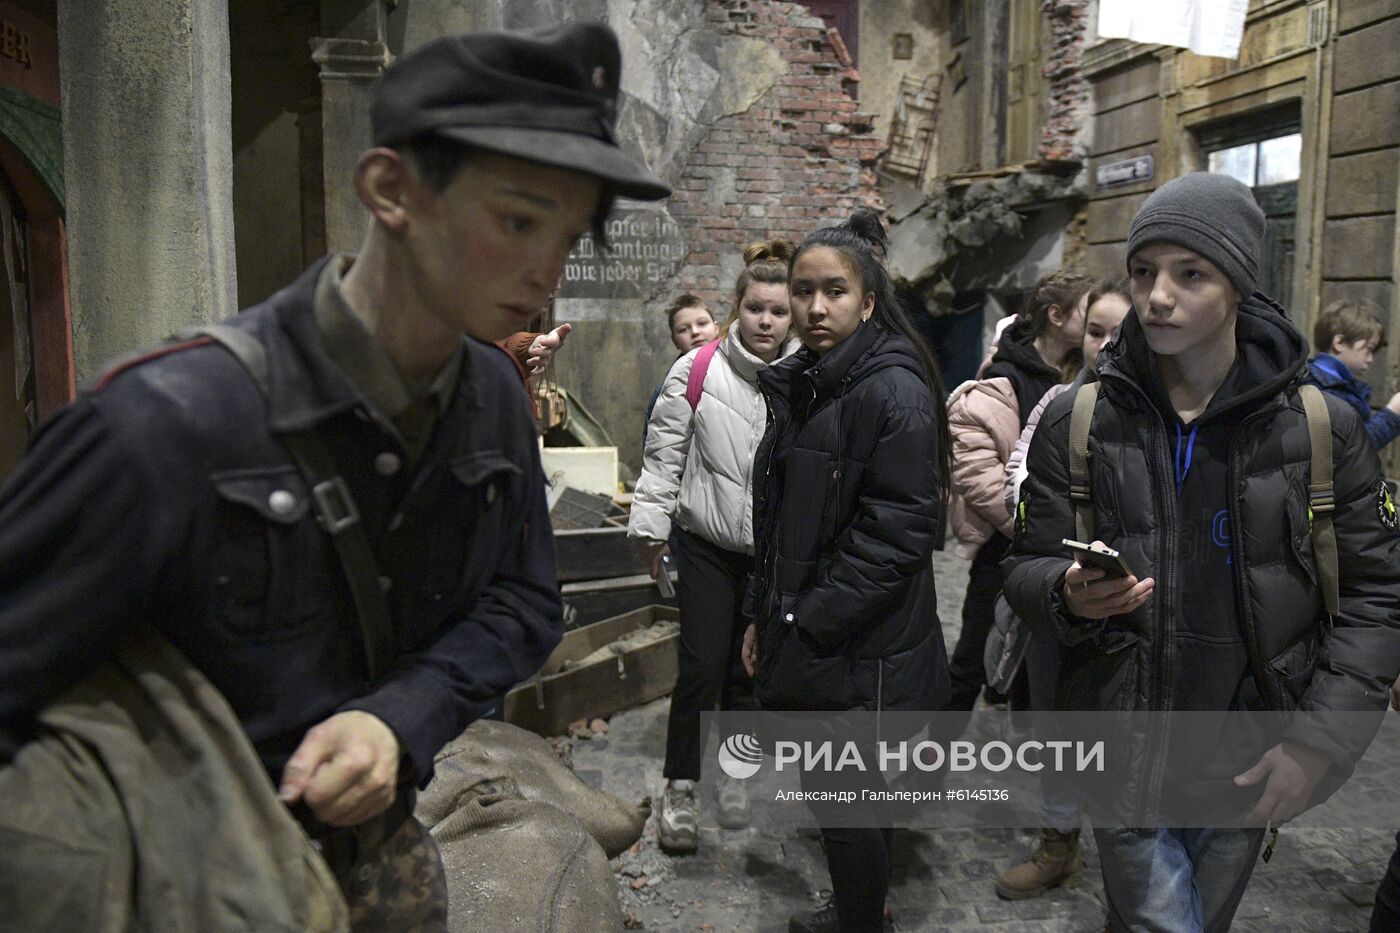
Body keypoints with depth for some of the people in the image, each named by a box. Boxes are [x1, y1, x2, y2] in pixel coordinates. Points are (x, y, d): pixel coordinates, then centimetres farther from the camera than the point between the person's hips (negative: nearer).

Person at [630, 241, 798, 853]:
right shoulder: (697, 372, -8)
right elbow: (664, 453, -2)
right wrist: (650, 525, -1)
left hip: (775, 551, 2)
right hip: (706, 542, -2)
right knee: (702, 666, -4)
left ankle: (731, 771, 36)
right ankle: (681, 786, 16)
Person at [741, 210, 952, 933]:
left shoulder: (895, 391, -16)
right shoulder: (801, 386, 10)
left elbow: (897, 530, -22)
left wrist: (809, 621, -17)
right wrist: (764, 616, 14)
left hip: (863, 654, -8)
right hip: (804, 640, 8)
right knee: (829, 790, 21)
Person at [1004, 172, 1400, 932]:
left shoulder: (1321, 427, -6)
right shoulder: (1076, 421, -6)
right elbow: (1026, 569, 0)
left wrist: (1321, 740, -9)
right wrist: (1068, 595, -23)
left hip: (1247, 763, 2)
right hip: (1124, 754, -1)